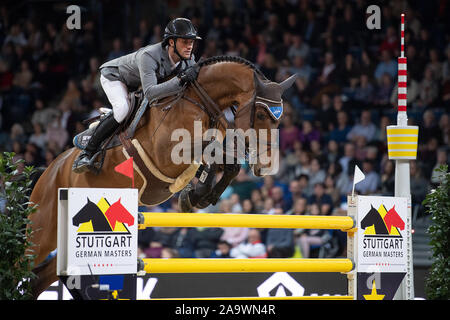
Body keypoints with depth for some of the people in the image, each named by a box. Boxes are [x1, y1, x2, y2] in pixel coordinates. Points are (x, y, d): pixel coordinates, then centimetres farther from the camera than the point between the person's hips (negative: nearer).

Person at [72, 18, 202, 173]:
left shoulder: (189, 59, -22)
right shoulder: (148, 56, -43)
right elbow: (150, 93, -52)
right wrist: (181, 80, -57)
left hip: (137, 84, 8)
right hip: (114, 75, -8)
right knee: (122, 109, -31)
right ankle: (87, 153, -24)